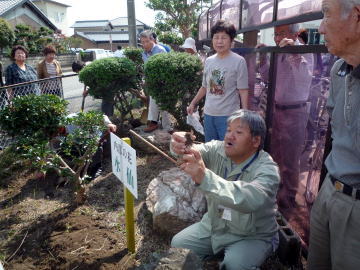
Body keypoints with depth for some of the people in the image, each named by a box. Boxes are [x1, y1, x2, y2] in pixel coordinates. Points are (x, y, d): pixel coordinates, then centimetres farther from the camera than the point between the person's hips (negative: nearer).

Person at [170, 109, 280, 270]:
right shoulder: (218, 150, -8)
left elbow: (250, 199, -46)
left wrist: (205, 178, -59)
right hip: (214, 225, 5)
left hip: (252, 237, -5)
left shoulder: (267, 169, -26)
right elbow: (193, 152, -24)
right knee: (177, 244, -1)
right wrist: (179, 146, -50)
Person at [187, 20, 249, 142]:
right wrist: (193, 103, 15)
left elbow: (243, 90, -8)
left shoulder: (239, 61, -8)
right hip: (208, 114, 5)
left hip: (228, 115, -5)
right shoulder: (208, 61, 7)